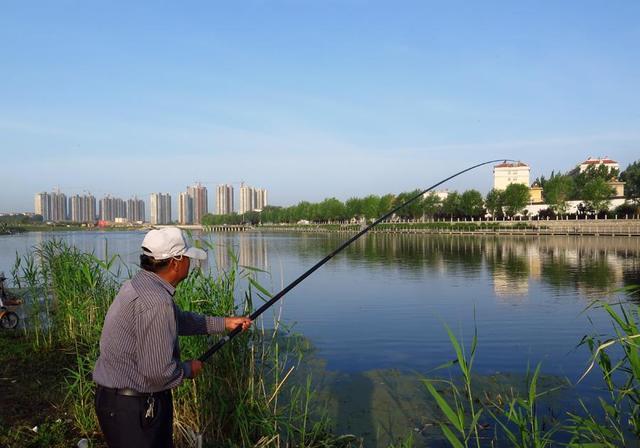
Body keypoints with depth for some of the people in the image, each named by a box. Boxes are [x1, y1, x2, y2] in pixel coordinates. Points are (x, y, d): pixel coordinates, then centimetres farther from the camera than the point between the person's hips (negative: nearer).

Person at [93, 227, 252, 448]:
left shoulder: (139, 283, 5)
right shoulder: (156, 301, -27)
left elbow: (181, 320, 20)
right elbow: (158, 372, -27)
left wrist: (225, 323, 21)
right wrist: (189, 369, -7)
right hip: (130, 407, -10)